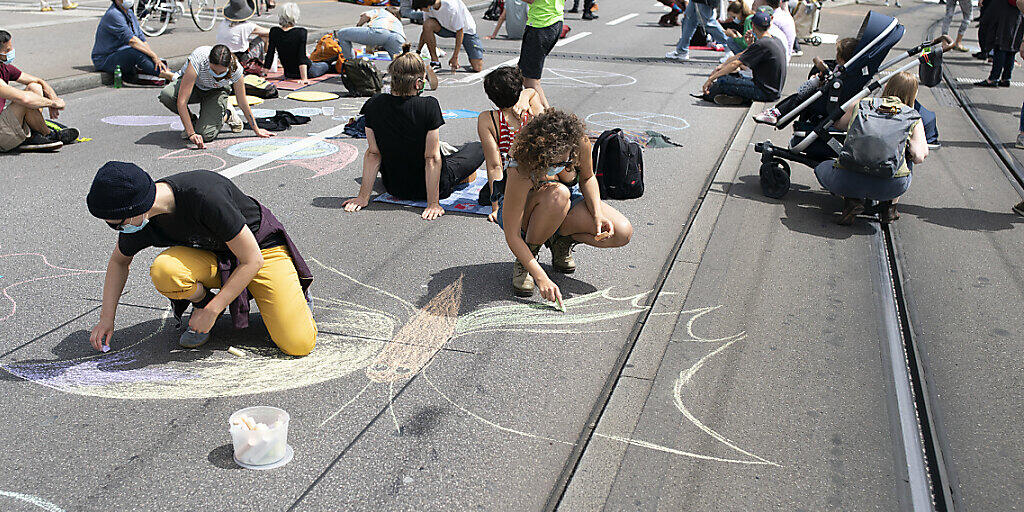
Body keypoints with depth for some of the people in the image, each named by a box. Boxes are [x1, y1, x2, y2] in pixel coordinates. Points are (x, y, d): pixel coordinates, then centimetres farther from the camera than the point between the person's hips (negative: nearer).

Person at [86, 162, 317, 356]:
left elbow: (252, 260, -27)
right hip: (212, 256, 5)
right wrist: (106, 318, 5)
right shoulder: (139, 219, -15)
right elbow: (119, 261, 9)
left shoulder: (205, 197, -35)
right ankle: (202, 300, 2)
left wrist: (212, 311, -22)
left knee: (299, 345, -21)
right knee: (162, 271, -31)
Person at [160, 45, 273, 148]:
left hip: (216, 92, 0)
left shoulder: (235, 68, -32)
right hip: (193, 85, 1)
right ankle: (192, 120, -3)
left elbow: (243, 103, -14)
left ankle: (227, 115, 9)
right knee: (166, 95, -34)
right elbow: (181, 101, -40)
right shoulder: (198, 59, -39)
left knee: (206, 135, -24)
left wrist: (256, 130, -6)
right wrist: (191, 134, -43)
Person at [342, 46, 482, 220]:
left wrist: (363, 197, -2)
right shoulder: (429, 106, -26)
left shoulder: (374, 105, -14)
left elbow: (373, 153, -9)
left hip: (394, 188, 4)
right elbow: (431, 158, -23)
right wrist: (433, 203, -18)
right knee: (478, 148, 20)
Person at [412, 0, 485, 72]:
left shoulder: (451, 7, -37)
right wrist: (418, 51, -5)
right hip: (447, 27, 5)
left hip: (466, 29, -5)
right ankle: (435, 61, -14)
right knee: (427, 24, -28)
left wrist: (455, 57, -25)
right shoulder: (428, 7, -18)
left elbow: (460, 32, -27)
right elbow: (426, 28, -4)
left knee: (477, 68, -16)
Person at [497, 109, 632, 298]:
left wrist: (598, 215, -20)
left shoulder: (580, 142, -27)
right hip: (521, 211, -4)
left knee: (623, 233, -20)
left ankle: (561, 240, 5)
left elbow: (587, 178, -3)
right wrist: (541, 278, -40)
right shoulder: (521, 171, -37)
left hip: (565, 208, 4)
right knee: (557, 194, -41)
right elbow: (512, 236, -33)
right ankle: (526, 257, -17)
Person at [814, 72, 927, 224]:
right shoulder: (914, 119, 14)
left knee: (822, 168, 33)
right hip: (891, 187, 1)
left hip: (847, 181, -1)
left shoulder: (861, 105, 17)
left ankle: (852, 199, 8)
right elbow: (918, 157, 3)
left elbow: (838, 124, 33)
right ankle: (888, 206, 18)